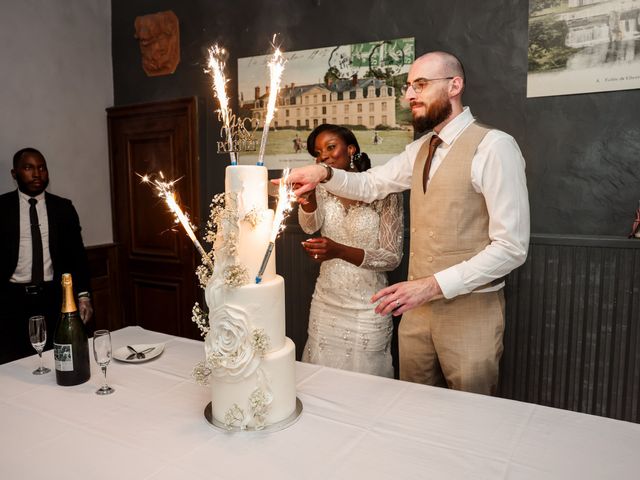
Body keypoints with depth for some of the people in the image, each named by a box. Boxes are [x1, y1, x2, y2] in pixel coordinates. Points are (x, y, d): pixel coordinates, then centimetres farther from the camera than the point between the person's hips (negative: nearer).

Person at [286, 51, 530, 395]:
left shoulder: (494, 147, -15)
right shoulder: (420, 149, 9)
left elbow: (511, 247, -18)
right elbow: (370, 185, 14)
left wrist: (432, 285, -24)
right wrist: (325, 173, -6)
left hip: (470, 308, -6)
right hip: (418, 304, 7)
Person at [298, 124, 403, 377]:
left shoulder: (384, 192, -11)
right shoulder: (323, 188, 3)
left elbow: (393, 257, -14)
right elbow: (310, 226, -16)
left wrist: (339, 251, -28)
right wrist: (307, 196, -38)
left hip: (366, 308, -4)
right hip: (325, 302, 4)